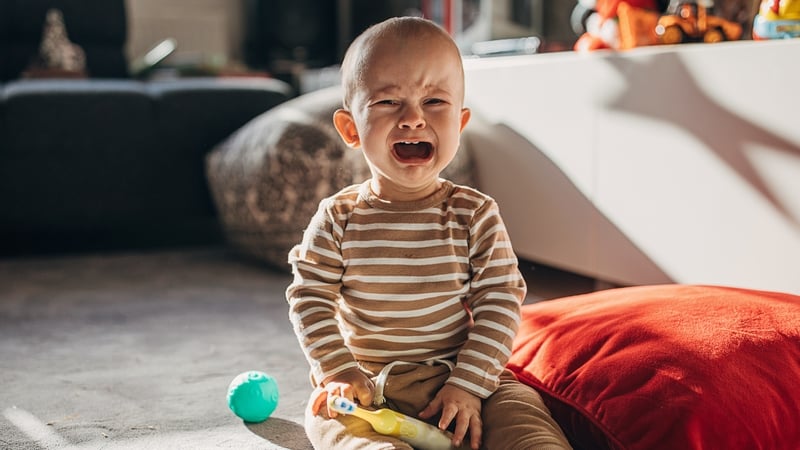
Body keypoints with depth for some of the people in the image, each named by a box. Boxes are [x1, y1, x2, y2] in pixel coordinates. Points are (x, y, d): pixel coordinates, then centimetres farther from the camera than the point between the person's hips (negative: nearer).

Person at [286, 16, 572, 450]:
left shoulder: (476, 214, -4)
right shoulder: (337, 218, -4)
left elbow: (500, 301, -7)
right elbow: (309, 301, -2)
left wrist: (467, 385, -16)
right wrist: (344, 375, -14)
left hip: (456, 377, 0)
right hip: (366, 387, 1)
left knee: (521, 412, -24)